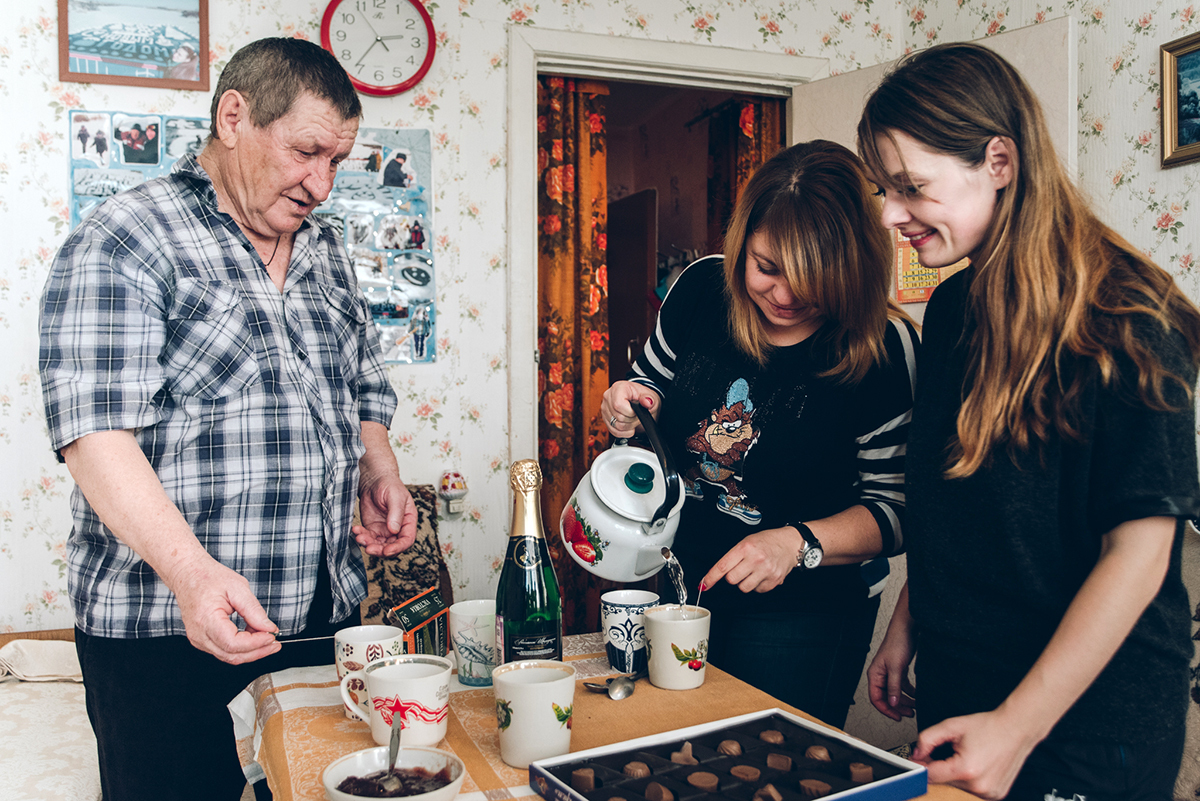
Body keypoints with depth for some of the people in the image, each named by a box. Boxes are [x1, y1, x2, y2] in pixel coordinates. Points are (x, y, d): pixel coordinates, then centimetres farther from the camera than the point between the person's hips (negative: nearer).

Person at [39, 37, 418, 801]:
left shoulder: (326, 250, 12)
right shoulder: (123, 243, -8)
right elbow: (96, 431, -17)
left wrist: (381, 472, 0)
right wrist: (190, 571, -29)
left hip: (325, 617, 6)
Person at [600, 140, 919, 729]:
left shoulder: (883, 349, -18)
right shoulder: (701, 290, -9)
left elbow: (892, 508, -12)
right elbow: (652, 382, 9)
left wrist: (798, 542, -27)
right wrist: (632, 403, -13)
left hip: (802, 611, -4)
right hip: (678, 583, 4)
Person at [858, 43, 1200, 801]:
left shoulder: (1124, 322, -18)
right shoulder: (953, 309, 2)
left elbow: (1137, 554, -21)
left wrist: (1018, 728, -22)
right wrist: (905, 628, 7)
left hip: (1084, 720, -6)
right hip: (955, 692, 7)